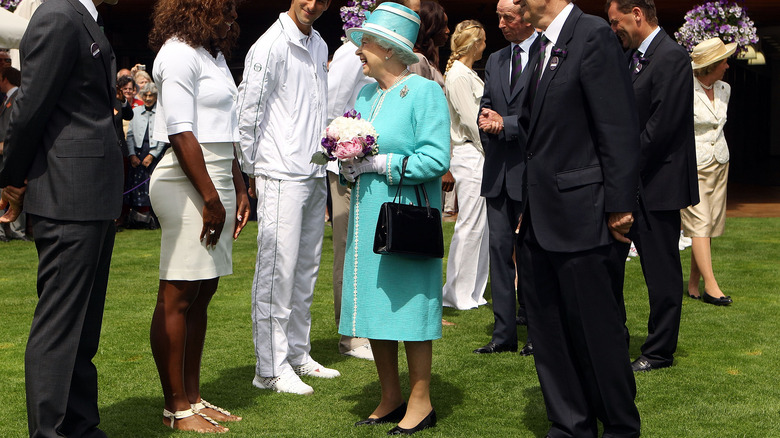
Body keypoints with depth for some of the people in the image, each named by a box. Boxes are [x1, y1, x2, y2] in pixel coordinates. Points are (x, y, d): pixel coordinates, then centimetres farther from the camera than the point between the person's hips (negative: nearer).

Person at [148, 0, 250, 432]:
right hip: (187, 184, -9)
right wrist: (210, 197, -15)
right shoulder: (179, 53, -9)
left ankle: (193, 398, 17)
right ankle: (176, 408, 3)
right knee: (177, 297, -4)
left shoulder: (213, 53, 19)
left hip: (215, 181, 9)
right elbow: (180, 132, -15)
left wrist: (238, 189, 18)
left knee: (202, 295, 10)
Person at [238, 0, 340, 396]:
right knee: (278, 271, -6)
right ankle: (271, 368, 0)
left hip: (315, 174, 8)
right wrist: (251, 170, -5)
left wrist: (326, 156, 17)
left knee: (306, 270, 13)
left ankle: (298, 355, 23)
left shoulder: (319, 46, 15)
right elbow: (248, 111, -9)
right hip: (281, 176, -8)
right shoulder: (271, 45, -10)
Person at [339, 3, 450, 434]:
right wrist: (348, 165, -3)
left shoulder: (425, 92, -8)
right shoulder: (366, 94, 15)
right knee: (373, 304, 10)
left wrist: (378, 163, -16)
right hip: (367, 216, 8)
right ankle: (390, 398, 22)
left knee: (409, 304, -2)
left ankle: (420, 402, 10)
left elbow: (436, 160, -18)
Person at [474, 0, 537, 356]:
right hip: (498, 170, 6)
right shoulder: (495, 60, 16)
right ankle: (504, 333, 11)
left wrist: (504, 124, -14)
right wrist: (487, 122, -4)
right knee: (500, 248, 5)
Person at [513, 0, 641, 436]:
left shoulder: (594, 35, -11)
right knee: (548, 332, 14)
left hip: (582, 216, -9)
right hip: (540, 220, 9)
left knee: (597, 331, 2)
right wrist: (529, 204, 16)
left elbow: (620, 128, -16)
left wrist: (619, 206, -17)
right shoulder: (540, 47, 15)